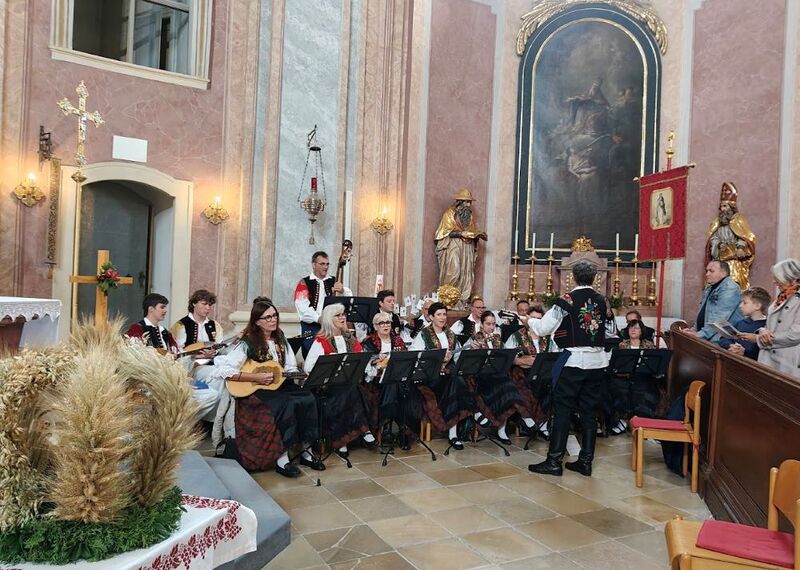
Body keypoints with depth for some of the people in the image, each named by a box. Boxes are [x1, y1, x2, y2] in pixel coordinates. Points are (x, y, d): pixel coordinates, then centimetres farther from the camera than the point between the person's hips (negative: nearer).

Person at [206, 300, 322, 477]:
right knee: (285, 406, -33)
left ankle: (306, 451, -9)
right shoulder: (248, 343, -9)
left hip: (279, 385, 6)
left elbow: (290, 369, 14)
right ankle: (281, 459, -24)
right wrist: (256, 378, -22)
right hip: (253, 392, -6)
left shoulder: (280, 339, 9)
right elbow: (224, 371, -19)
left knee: (308, 400, -21)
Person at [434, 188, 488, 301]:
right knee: (453, 272, -18)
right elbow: (445, 232, -8)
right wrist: (461, 234, -18)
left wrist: (479, 234, -3)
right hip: (453, 246, -6)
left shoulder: (469, 215, 17)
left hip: (467, 247, 6)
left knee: (466, 274, 0)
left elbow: (473, 231, 18)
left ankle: (462, 298, 2)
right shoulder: (450, 213, -1)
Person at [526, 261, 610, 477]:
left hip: (573, 361, -5)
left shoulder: (567, 300, -11)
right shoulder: (601, 301, 5)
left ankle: (554, 461, 4)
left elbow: (543, 328, -8)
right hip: (597, 362, 5)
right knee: (590, 412, 10)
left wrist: (530, 320, 11)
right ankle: (586, 461, 16)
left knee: (563, 411, 1)